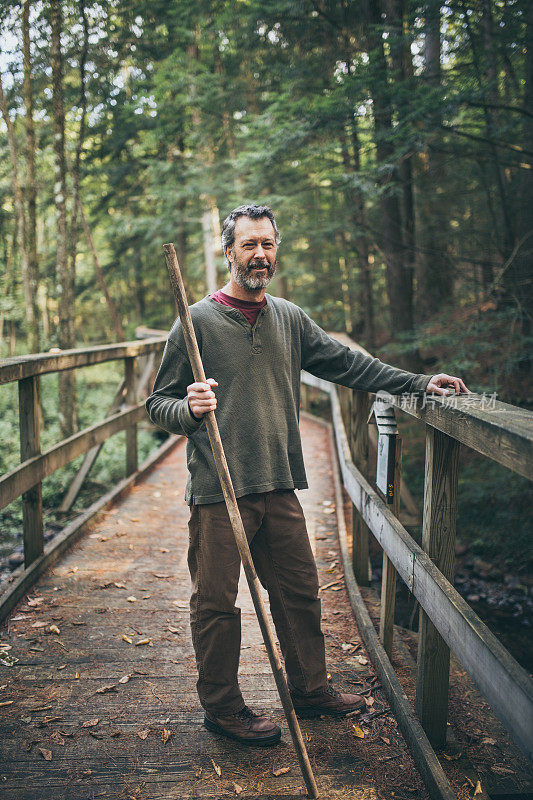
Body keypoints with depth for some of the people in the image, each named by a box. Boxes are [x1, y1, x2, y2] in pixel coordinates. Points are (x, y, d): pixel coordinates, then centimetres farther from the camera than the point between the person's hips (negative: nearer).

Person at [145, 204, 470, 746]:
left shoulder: (289, 319, 11)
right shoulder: (197, 321, -5)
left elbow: (348, 363, 17)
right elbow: (158, 404, -4)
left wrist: (419, 383, 13)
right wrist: (189, 408, -26)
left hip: (279, 488, 5)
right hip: (218, 491, -5)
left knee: (299, 590, 15)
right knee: (216, 603, 4)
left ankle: (310, 689, 34)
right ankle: (222, 707, 22)